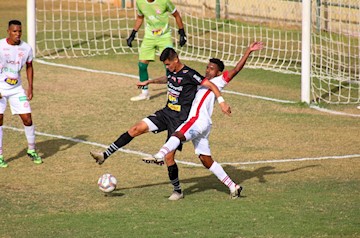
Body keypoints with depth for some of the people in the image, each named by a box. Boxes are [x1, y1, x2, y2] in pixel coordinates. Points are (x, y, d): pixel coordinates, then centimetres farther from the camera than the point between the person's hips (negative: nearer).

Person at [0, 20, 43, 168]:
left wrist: (30, 87, 5)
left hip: (17, 89, 3)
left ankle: (32, 150, 19)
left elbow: (29, 67, 12)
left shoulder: (26, 48, -3)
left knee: (27, 119, -1)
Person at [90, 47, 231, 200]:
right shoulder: (171, 71, 7)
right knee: (136, 129, -3)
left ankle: (177, 190, 10)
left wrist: (221, 102, -27)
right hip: (166, 113, 7)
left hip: (180, 119, -7)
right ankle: (105, 155, 0)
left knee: (169, 156, -9)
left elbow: (211, 85, -18)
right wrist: (149, 82, 39)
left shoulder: (189, 75, -17)